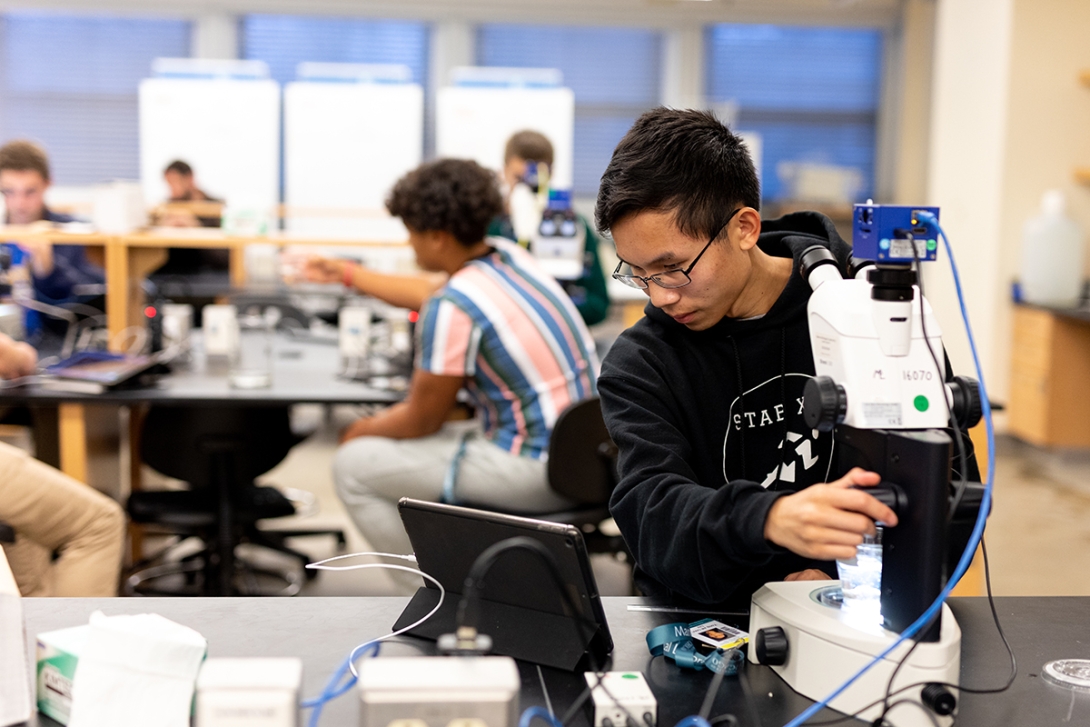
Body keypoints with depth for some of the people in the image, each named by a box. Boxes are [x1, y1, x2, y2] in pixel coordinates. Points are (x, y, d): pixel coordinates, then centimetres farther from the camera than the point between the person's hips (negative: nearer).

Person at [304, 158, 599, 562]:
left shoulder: (452, 308, -19)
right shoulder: (509, 255, 6)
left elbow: (422, 418, -8)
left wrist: (364, 430, 12)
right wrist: (347, 273, 35)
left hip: (535, 474, -9)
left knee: (353, 464, -1)